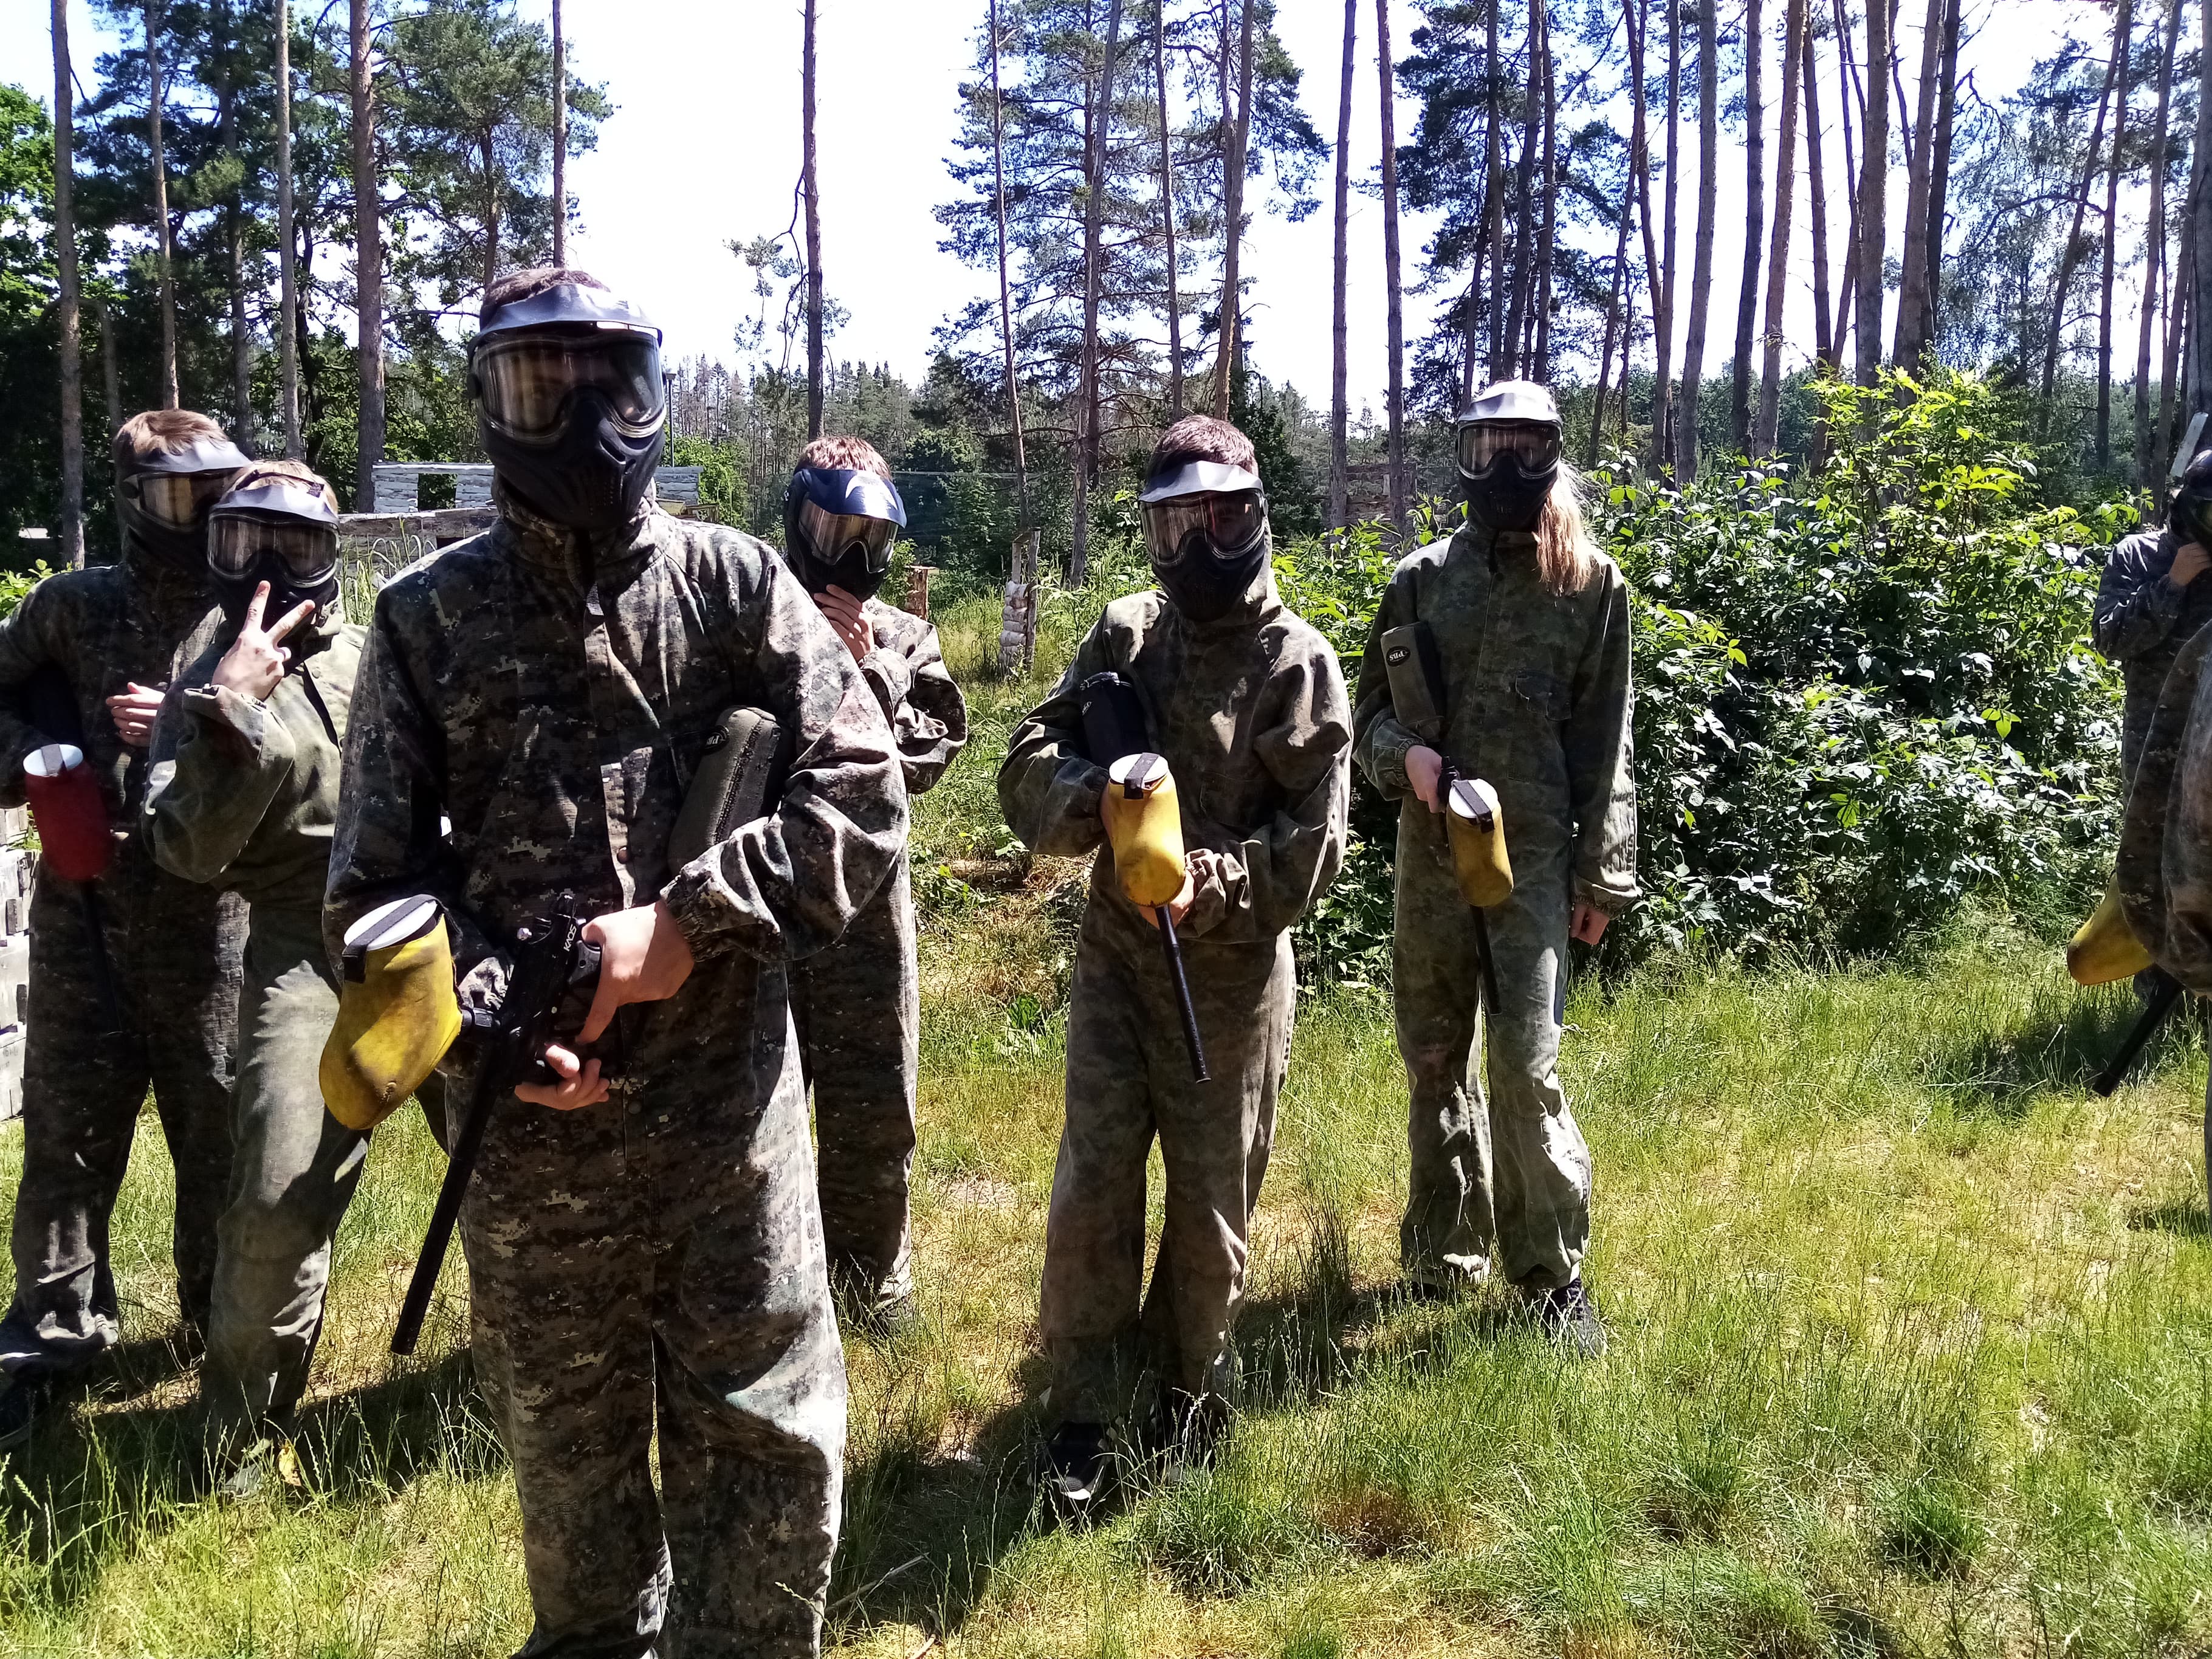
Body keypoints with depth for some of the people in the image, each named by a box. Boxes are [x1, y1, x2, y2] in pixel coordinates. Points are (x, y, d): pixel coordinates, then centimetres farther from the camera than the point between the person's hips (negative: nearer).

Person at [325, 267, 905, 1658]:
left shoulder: (736, 582, 2)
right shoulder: (430, 619, 4)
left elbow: (864, 797, -4)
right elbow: (375, 879, 4)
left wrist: (686, 924, -14)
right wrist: (481, 1015, -12)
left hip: (729, 1099, -1)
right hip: (531, 1109, 1)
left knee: (766, 1451, 7)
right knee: (569, 1448, 18)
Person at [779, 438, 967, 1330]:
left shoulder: (902, 637, 5)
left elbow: (931, 753, -4)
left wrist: (872, 673, -12)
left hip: (868, 896, 2)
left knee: (873, 1104, 12)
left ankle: (875, 1273, 29)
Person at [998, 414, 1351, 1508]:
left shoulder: (1299, 664, -6)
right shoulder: (1122, 637, 3)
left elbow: (1311, 846, -11)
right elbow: (1028, 771, -2)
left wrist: (1213, 881, -27)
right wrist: (1096, 794, -23)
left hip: (1234, 972, -2)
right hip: (1116, 956, 2)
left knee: (1213, 1203, 11)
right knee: (1093, 1188, 3)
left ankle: (1190, 1387, 34)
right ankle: (1084, 1411, 19)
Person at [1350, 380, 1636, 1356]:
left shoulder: (1591, 585, 1)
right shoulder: (1421, 579, 7)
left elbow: (1605, 742, 2)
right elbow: (1372, 710, 12)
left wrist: (1602, 873, 0)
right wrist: (1405, 754, -11)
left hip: (1533, 854, -3)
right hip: (1429, 849, 3)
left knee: (1525, 1064, -9)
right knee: (1435, 1059, 11)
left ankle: (1553, 1274, 8)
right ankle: (1447, 1255, 27)